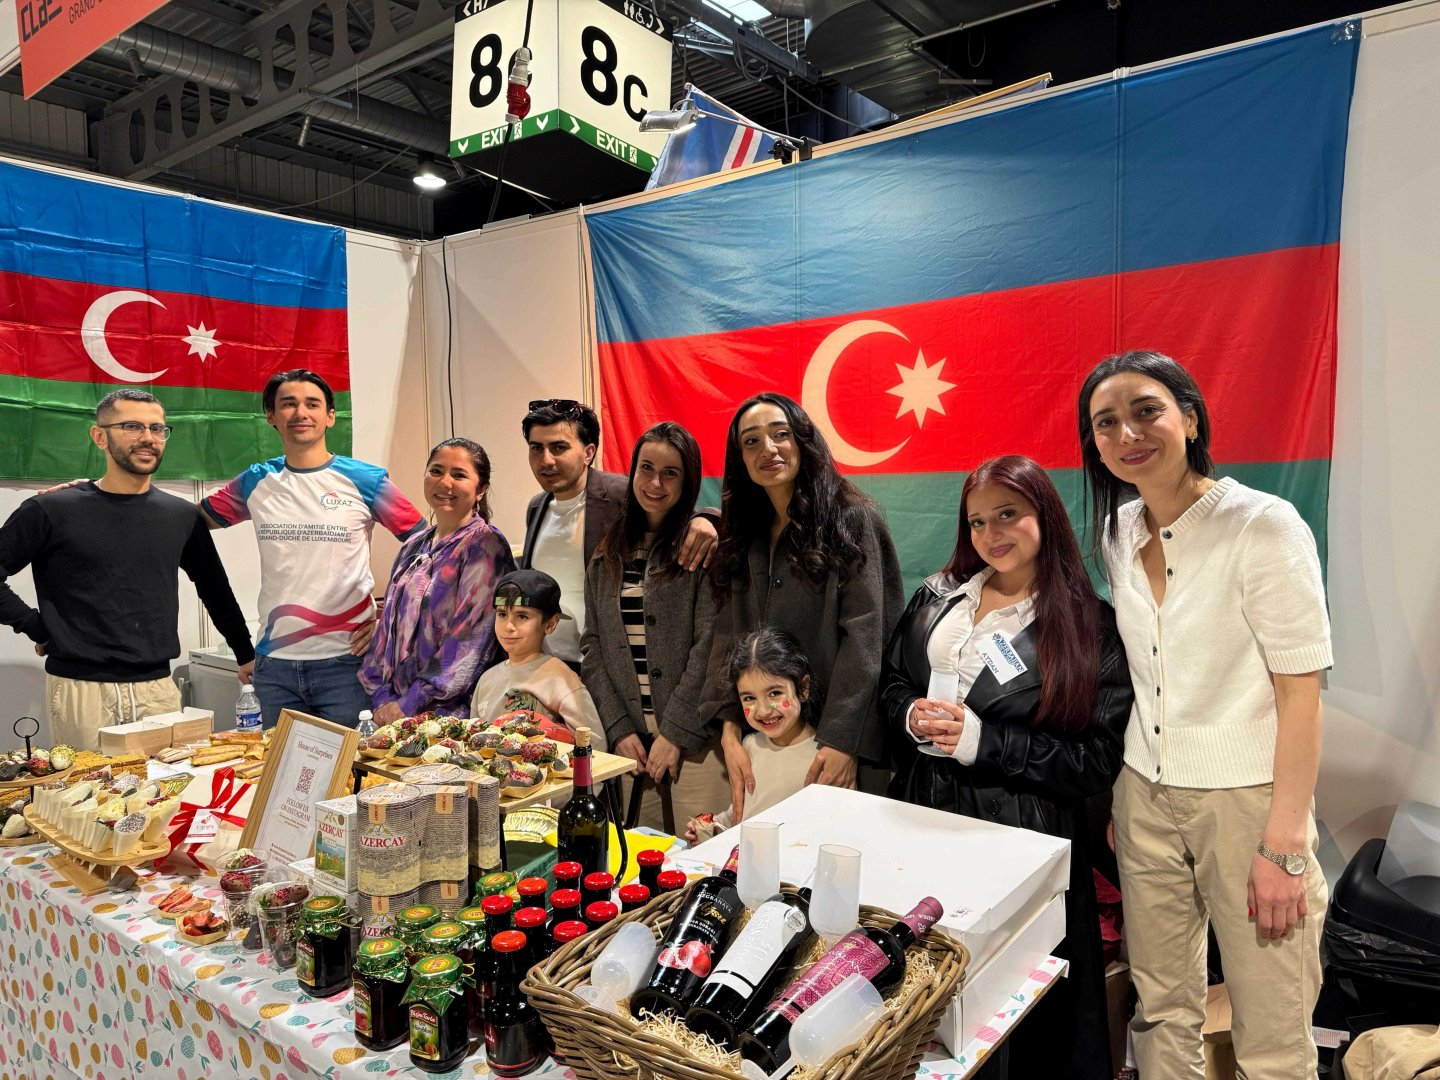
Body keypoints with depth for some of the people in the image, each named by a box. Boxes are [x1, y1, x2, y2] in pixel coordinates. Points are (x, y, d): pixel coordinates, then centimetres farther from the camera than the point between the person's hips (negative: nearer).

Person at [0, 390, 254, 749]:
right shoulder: (52, 511, -3)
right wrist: (36, 627, -3)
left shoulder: (183, 517, 6)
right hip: (81, 690, -2)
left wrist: (246, 655, 17)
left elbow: (215, 589, 15)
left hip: (158, 690, 3)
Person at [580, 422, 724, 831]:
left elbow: (710, 646, -10)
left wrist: (676, 732, -12)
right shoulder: (608, 552, 10)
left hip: (696, 737, -4)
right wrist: (619, 728, -1)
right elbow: (593, 646, 8)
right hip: (630, 738, 4)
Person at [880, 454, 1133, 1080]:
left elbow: (1096, 763, -10)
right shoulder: (936, 598, 6)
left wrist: (981, 740, -18)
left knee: (1037, 1024, 9)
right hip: (922, 816, 4)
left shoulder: (1092, 628, -8)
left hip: (1023, 835, -4)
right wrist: (913, 717, -9)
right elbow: (892, 684, 14)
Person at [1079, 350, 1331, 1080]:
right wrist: (1116, 790, 11)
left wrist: (1286, 846, -14)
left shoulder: (1263, 525, -13)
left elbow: (1300, 690, -13)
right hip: (1145, 795, 5)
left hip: (1246, 799, -5)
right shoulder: (1117, 531, 5)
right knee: (1160, 1011, 14)